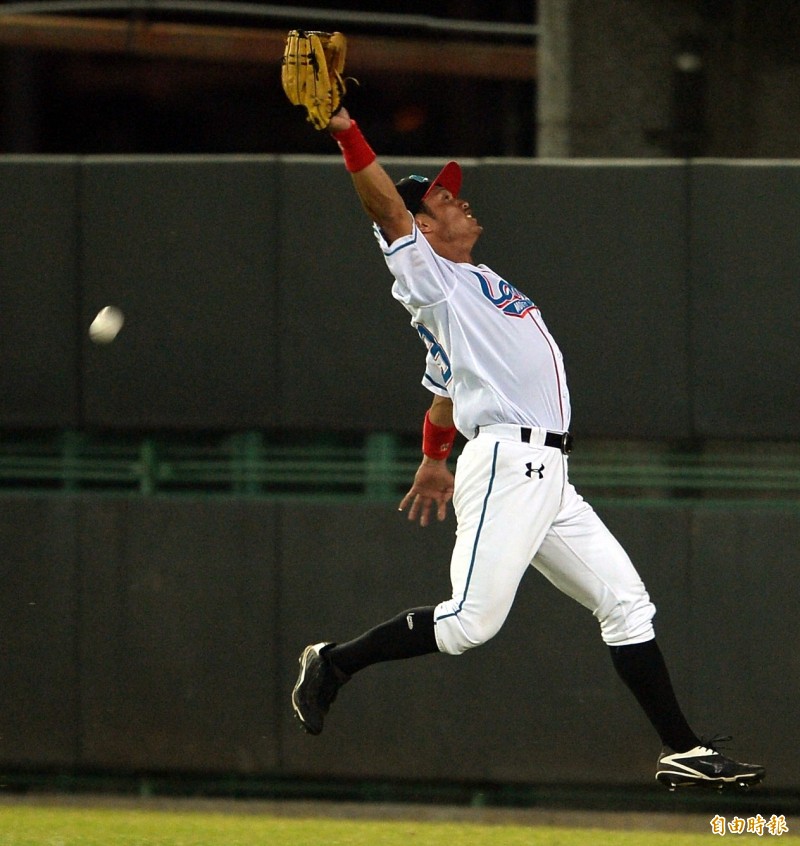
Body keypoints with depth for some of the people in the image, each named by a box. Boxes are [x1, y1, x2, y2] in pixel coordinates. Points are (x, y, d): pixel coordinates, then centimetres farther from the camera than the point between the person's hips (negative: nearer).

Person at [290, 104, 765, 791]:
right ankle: (334, 662, 1)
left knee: (626, 603, 5)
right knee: (472, 621, -15)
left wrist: (435, 460, 40)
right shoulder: (429, 278, 0)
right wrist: (345, 130, -23)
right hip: (506, 466, -9)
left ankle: (684, 752, 5)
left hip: (549, 479, 9)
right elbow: (387, 207, -15)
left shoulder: (479, 284, 24)